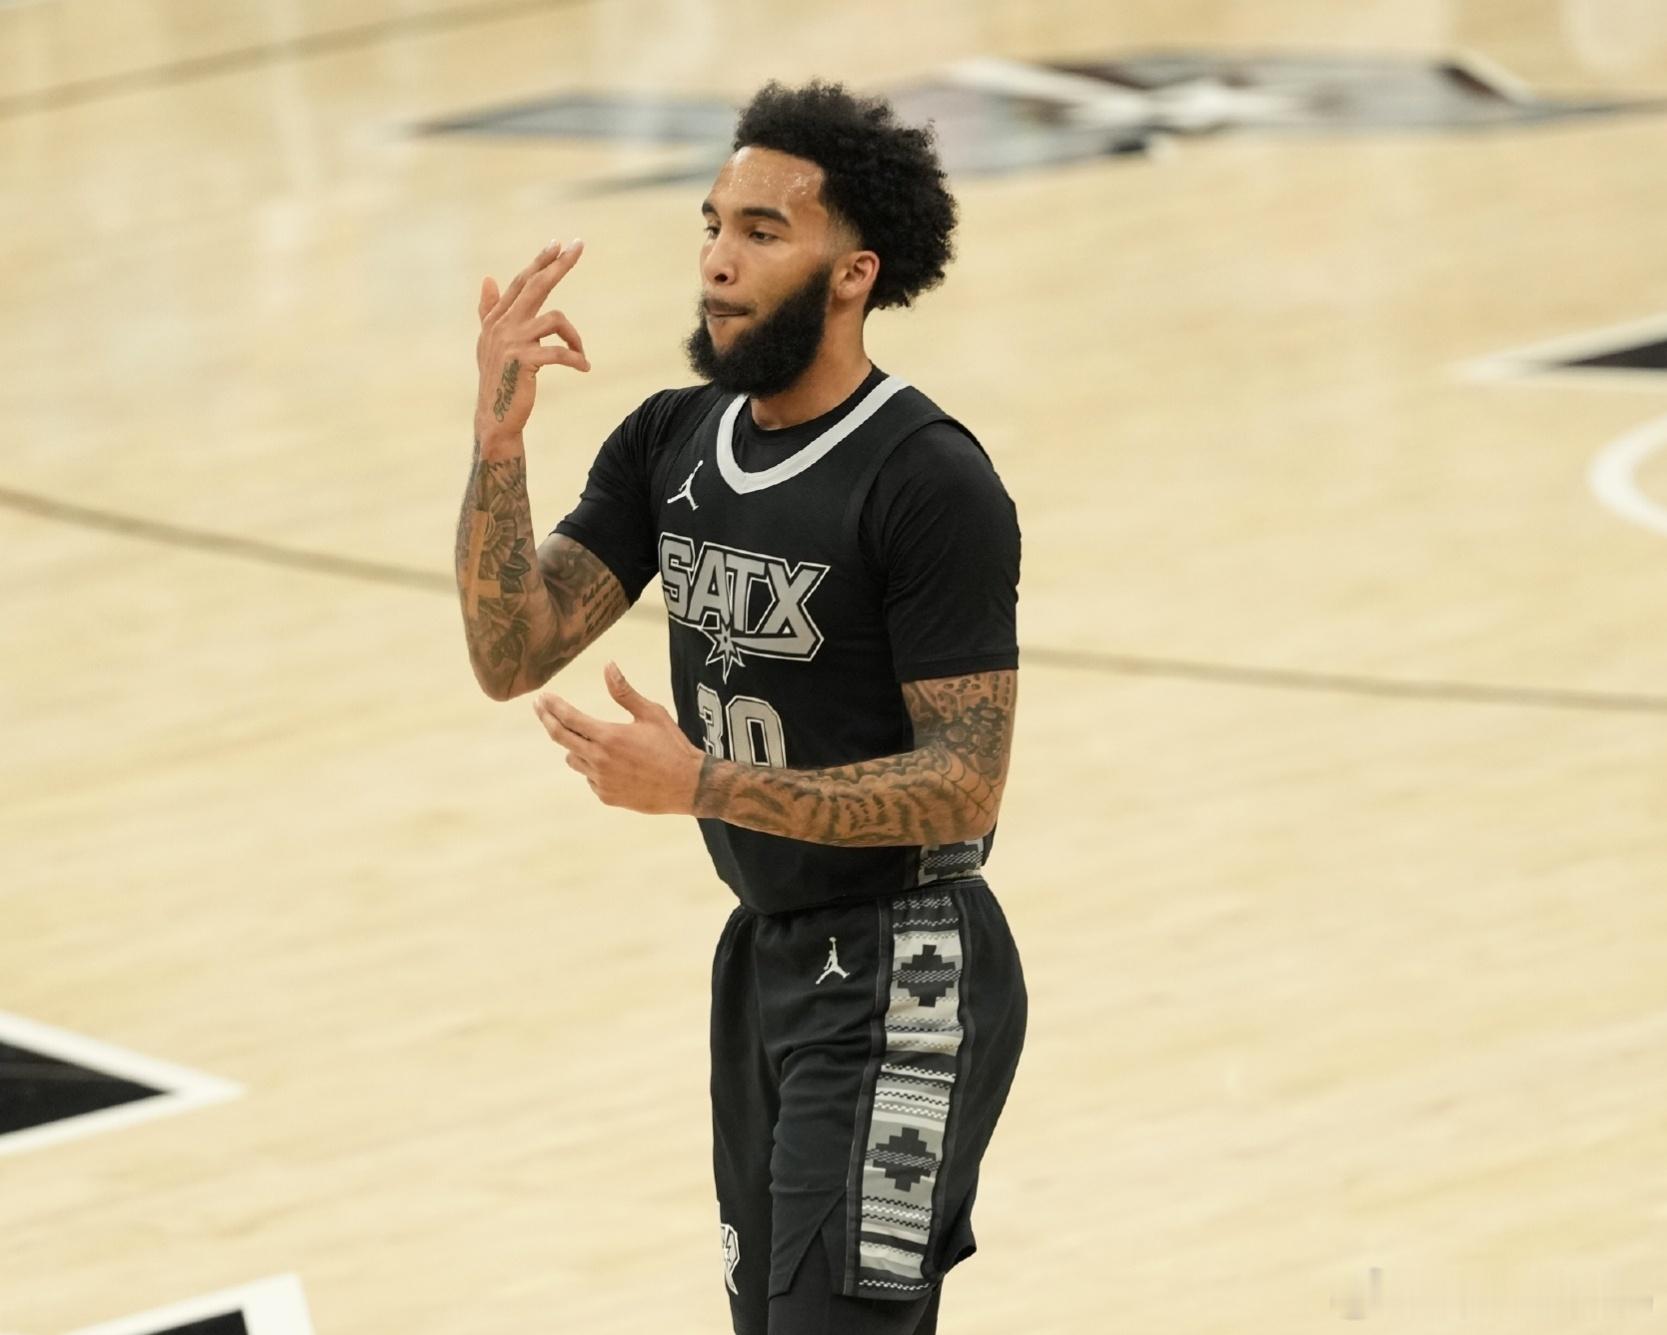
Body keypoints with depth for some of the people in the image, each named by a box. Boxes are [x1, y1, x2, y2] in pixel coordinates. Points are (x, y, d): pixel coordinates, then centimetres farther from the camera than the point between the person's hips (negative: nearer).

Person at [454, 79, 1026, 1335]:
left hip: (901, 980, -8)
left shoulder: (931, 482, -19)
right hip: (765, 951, 8)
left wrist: (703, 782, -28)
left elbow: (965, 782, -21)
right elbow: (513, 655, -3)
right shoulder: (672, 443, 2)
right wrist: (498, 443, -18)